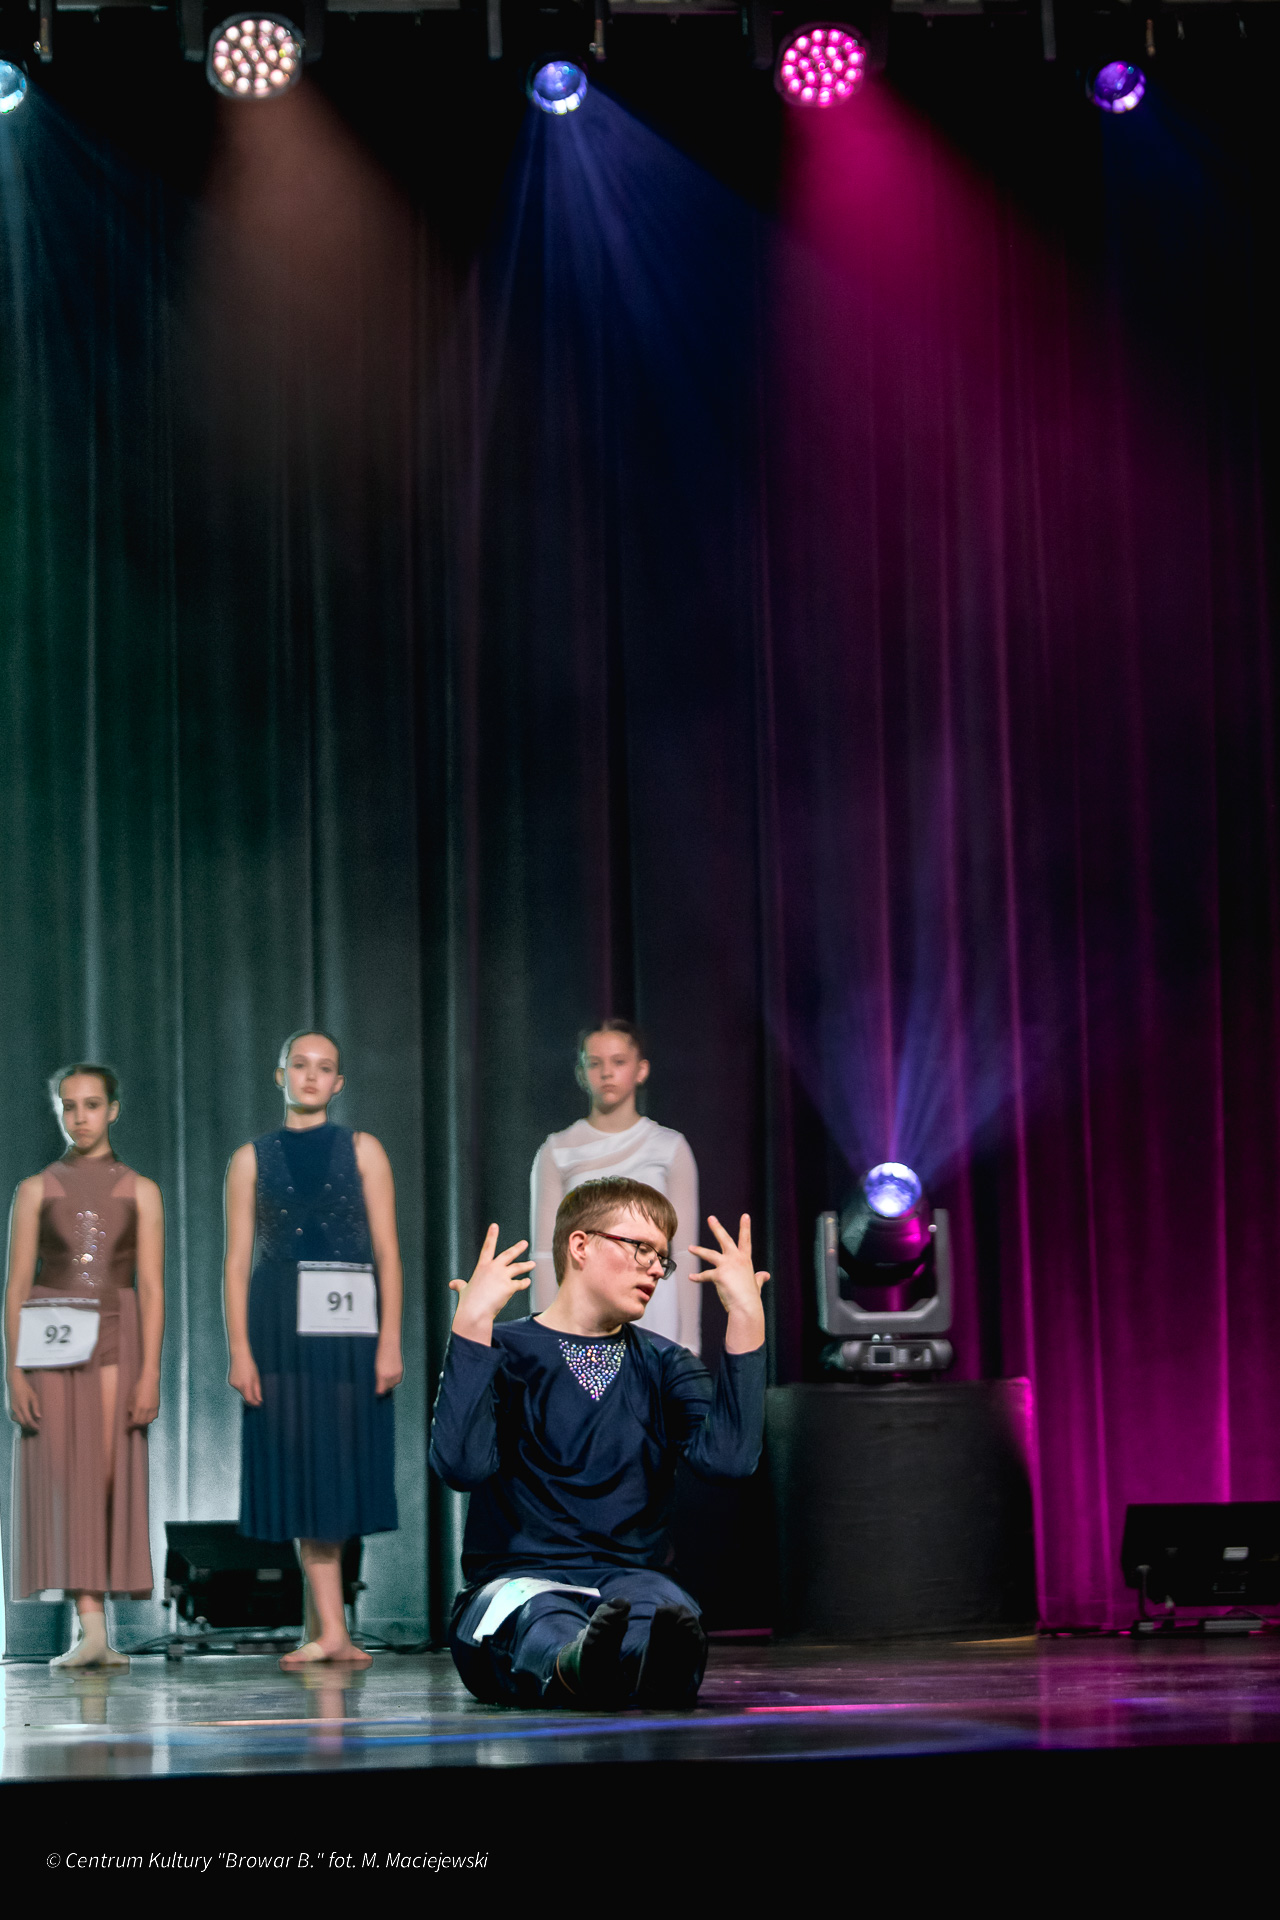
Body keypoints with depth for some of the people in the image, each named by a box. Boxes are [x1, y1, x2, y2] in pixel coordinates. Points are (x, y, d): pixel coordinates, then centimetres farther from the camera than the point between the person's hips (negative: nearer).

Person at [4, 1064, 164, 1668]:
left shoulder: (139, 1192, 8)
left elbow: (151, 1287, 2)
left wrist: (150, 1372, -7)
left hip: (116, 1342, 0)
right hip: (52, 1345, 0)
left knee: (109, 1481, -5)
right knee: (64, 1482, -6)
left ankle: (93, 1630, -2)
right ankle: (91, 1628, -11)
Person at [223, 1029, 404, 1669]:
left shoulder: (362, 1151, 8)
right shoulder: (252, 1159, 8)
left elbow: (387, 1252, 3)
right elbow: (237, 1259, 4)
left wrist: (390, 1340, -6)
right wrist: (239, 1348, -5)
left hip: (348, 1328, 0)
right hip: (282, 1327, 0)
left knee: (335, 1469, 0)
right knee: (303, 1472, -3)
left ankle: (318, 1629, 9)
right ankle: (333, 1630, -3)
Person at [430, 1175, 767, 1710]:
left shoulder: (663, 1365, 17)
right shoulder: (507, 1352, 6)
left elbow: (730, 1457, -4)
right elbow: (460, 1466, -14)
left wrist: (747, 1317, -4)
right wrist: (472, 1322, -17)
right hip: (517, 1577, -2)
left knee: (666, 1616, -38)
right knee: (542, 1628, -41)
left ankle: (659, 1662, -74)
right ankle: (576, 1664, -76)